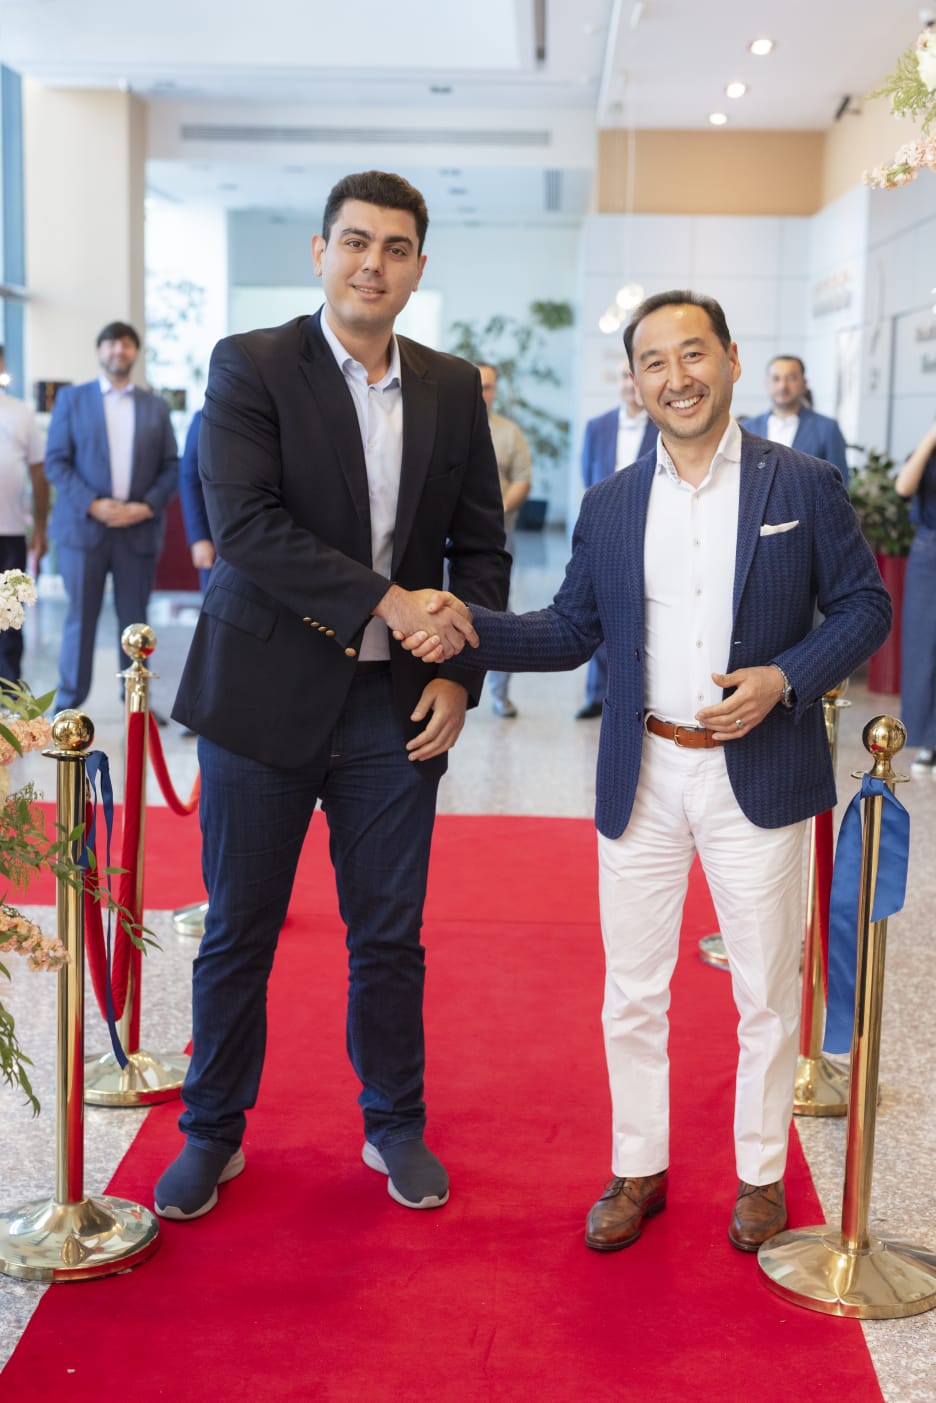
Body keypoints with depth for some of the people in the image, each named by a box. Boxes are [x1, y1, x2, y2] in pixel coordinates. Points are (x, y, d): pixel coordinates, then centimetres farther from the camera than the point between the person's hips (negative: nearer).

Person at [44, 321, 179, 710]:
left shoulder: (156, 407, 12)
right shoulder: (71, 398, 7)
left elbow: (171, 467, 8)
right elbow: (56, 461, 0)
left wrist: (147, 507, -9)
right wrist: (92, 504, -13)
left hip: (139, 529, 2)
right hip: (85, 526, -1)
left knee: (134, 619, 5)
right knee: (80, 616, 1)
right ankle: (68, 702, 8)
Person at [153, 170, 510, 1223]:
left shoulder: (453, 389, 8)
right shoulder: (250, 367, -5)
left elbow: (481, 545, 11)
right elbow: (244, 523, -17)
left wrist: (458, 674, -1)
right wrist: (386, 601, -20)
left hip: (397, 706, 3)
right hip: (266, 697, -2)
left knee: (390, 936, 12)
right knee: (237, 934, 9)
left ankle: (395, 1126, 31)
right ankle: (212, 1134, 28)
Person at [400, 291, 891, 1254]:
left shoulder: (804, 485, -1)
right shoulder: (609, 505, 7)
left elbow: (864, 606, 1)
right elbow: (571, 631, 8)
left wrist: (783, 679, -15)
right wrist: (469, 629, -8)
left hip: (758, 773, -2)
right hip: (642, 778, 3)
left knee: (765, 993, 10)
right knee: (631, 994, 11)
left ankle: (761, 1175, 30)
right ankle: (637, 1170, 29)